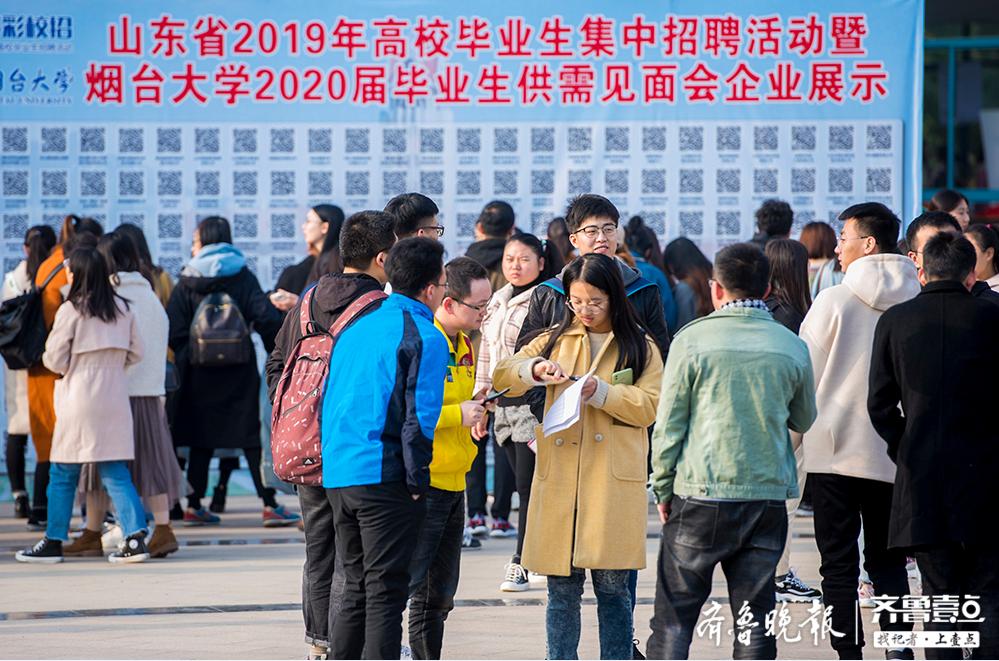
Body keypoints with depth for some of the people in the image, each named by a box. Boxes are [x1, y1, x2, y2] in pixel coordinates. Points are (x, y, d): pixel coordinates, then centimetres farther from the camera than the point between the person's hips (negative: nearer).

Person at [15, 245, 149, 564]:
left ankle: (53, 542, 10)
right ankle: (136, 536, -8)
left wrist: (47, 358, 15)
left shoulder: (71, 310, -9)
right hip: (115, 400, 4)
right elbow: (135, 353, 10)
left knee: (63, 474, 6)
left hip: (80, 399, -4)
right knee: (116, 473, 5)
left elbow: (55, 360, -7)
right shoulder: (122, 309, 6)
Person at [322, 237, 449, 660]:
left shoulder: (356, 328, 15)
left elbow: (329, 400, 18)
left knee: (356, 589, 15)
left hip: (337, 475, 7)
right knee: (386, 593, -3)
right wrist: (417, 479, -9)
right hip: (383, 476, -7)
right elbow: (420, 415, -15)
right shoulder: (425, 337, -9)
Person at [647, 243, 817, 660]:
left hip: (700, 495, -2)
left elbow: (668, 425, -3)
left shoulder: (692, 340, -5)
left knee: (674, 614, 4)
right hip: (768, 496, 2)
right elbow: (804, 420, 17)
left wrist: (663, 490, 7)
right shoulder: (792, 348, 2)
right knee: (755, 617, 7)